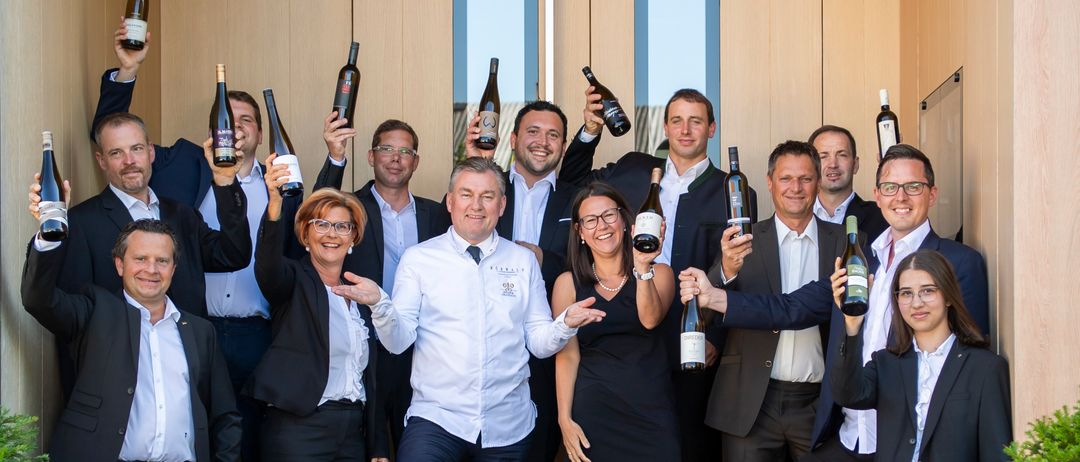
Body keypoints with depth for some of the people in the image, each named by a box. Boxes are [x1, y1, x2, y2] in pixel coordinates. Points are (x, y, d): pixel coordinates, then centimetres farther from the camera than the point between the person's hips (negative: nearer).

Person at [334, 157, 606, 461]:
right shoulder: (418, 258, 1)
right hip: (436, 417, -2)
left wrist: (567, 323, -14)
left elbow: (539, 343, 6)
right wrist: (379, 304, -23)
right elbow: (398, 341, -5)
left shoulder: (523, 260, 7)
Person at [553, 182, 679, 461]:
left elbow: (650, 319, -14)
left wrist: (643, 266, -24)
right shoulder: (568, 283, 4)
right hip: (592, 414, 0)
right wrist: (565, 420, -5)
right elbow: (567, 355, 1)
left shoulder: (658, 273, 5)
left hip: (652, 410, 0)